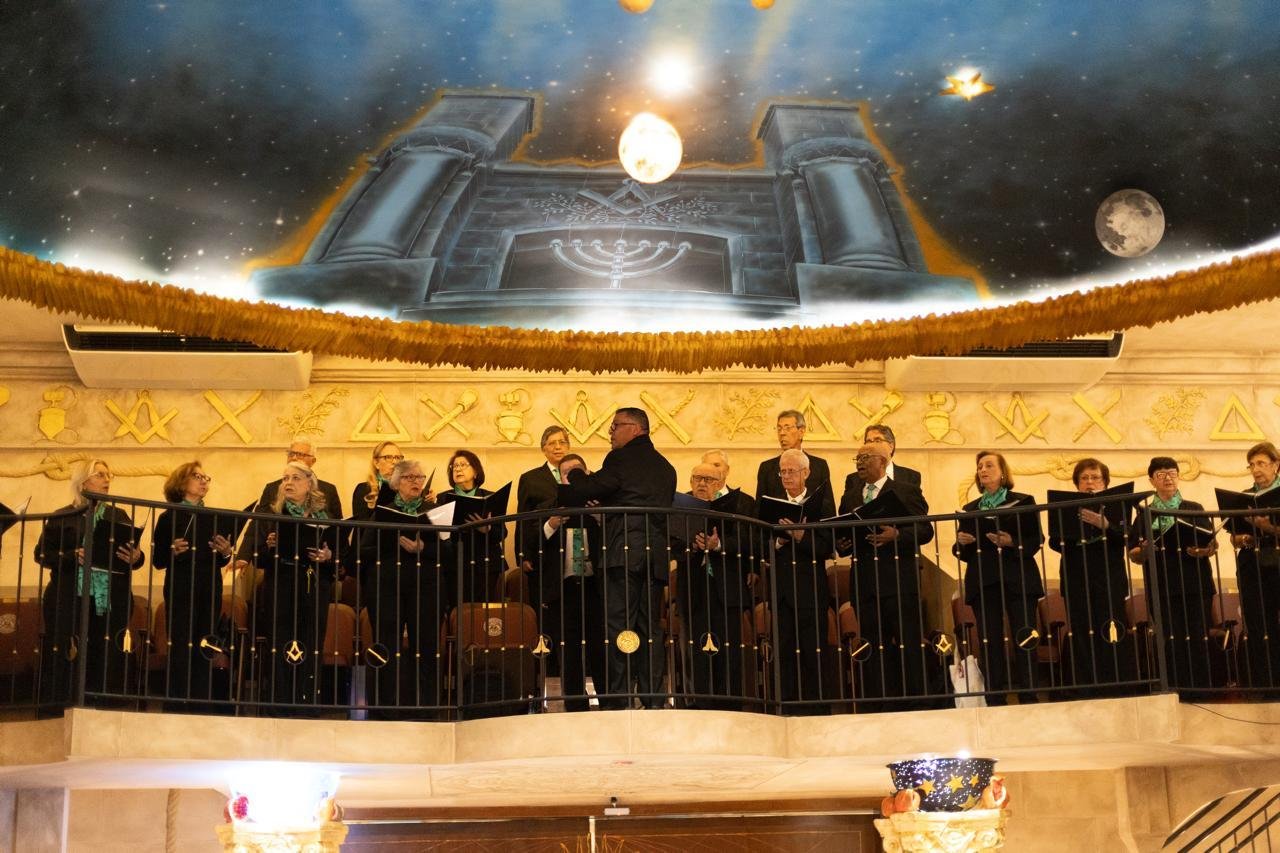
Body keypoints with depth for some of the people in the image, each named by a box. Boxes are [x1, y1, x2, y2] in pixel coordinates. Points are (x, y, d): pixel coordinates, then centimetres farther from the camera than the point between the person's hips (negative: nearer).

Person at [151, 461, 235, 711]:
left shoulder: (215, 518, 13)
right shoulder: (169, 517, 2)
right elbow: (158, 561, 0)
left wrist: (226, 553, -4)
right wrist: (173, 552, -20)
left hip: (211, 590, 4)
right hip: (180, 590, -4)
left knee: (204, 651, 3)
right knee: (179, 650, -6)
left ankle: (202, 706, 7)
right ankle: (176, 707, -1)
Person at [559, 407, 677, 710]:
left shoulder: (621, 458, -1)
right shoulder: (665, 467, 20)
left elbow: (589, 490, -6)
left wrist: (575, 476, 17)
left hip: (624, 551, -7)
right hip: (656, 554, 7)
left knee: (618, 625, -7)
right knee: (649, 628, 8)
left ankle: (618, 698, -11)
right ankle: (652, 699, 4)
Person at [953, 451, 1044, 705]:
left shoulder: (1023, 502, 8)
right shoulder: (970, 509, 17)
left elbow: (1036, 539, 1)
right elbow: (964, 553, 15)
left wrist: (1013, 543, -16)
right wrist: (961, 542, -6)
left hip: (1018, 580, -2)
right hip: (983, 583, 3)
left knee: (1024, 641, -6)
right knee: (989, 644, -2)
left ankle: (1028, 698, -3)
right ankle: (994, 701, 0)